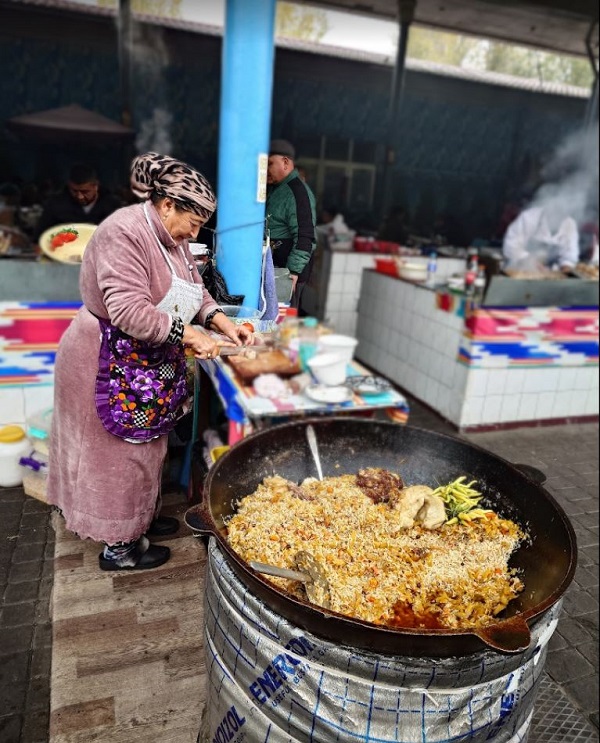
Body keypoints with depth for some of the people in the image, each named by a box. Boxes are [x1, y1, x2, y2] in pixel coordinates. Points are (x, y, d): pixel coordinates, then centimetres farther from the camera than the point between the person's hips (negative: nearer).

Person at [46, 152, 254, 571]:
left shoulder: (173, 237, 7)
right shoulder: (124, 233, -24)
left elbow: (195, 290, 9)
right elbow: (129, 311, -32)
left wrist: (223, 323, -6)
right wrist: (190, 335, -27)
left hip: (147, 364, 9)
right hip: (111, 365, -9)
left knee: (145, 447, 20)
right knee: (120, 454, 3)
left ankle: (142, 517, 38)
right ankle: (118, 547, 20)